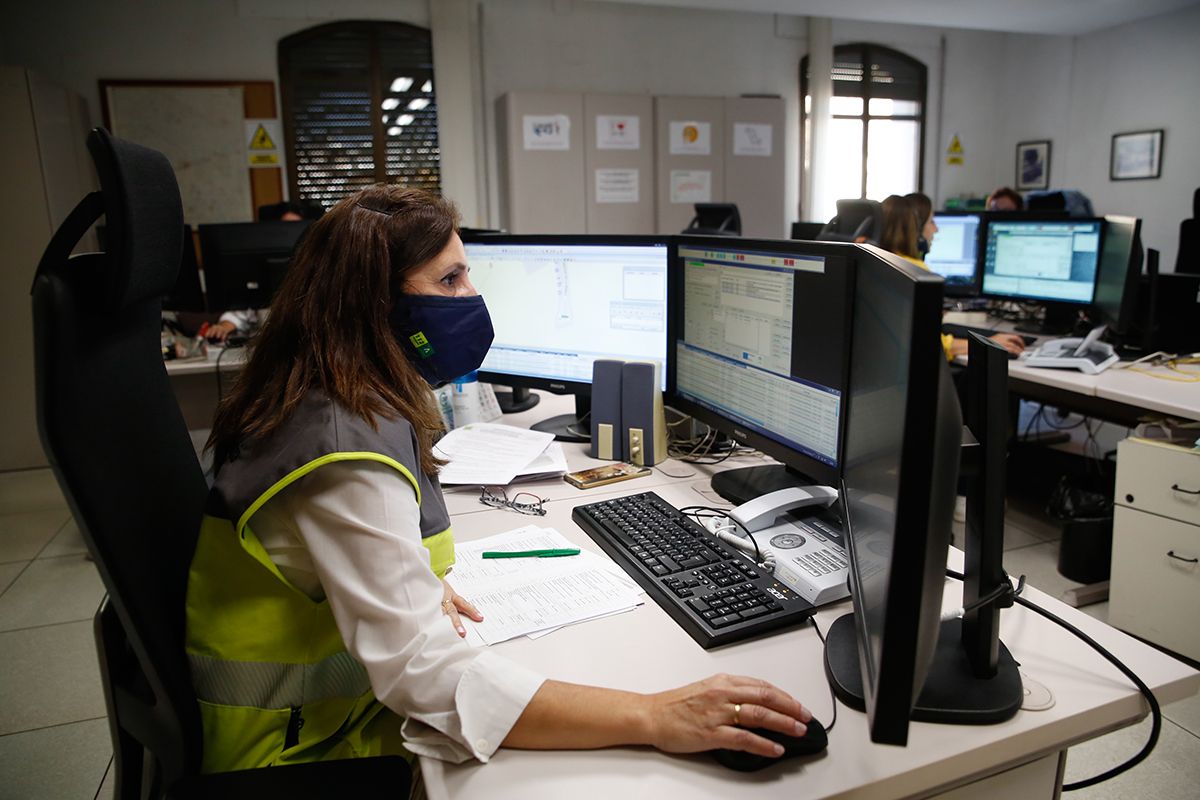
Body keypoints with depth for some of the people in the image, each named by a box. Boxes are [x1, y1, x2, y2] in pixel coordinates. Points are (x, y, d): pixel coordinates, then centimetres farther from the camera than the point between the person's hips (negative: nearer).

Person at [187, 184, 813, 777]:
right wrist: (654, 720, -38)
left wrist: (412, 587, 0)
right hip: (302, 748, -8)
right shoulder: (349, 458, -31)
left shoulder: (337, 404, 0)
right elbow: (428, 676, -37)